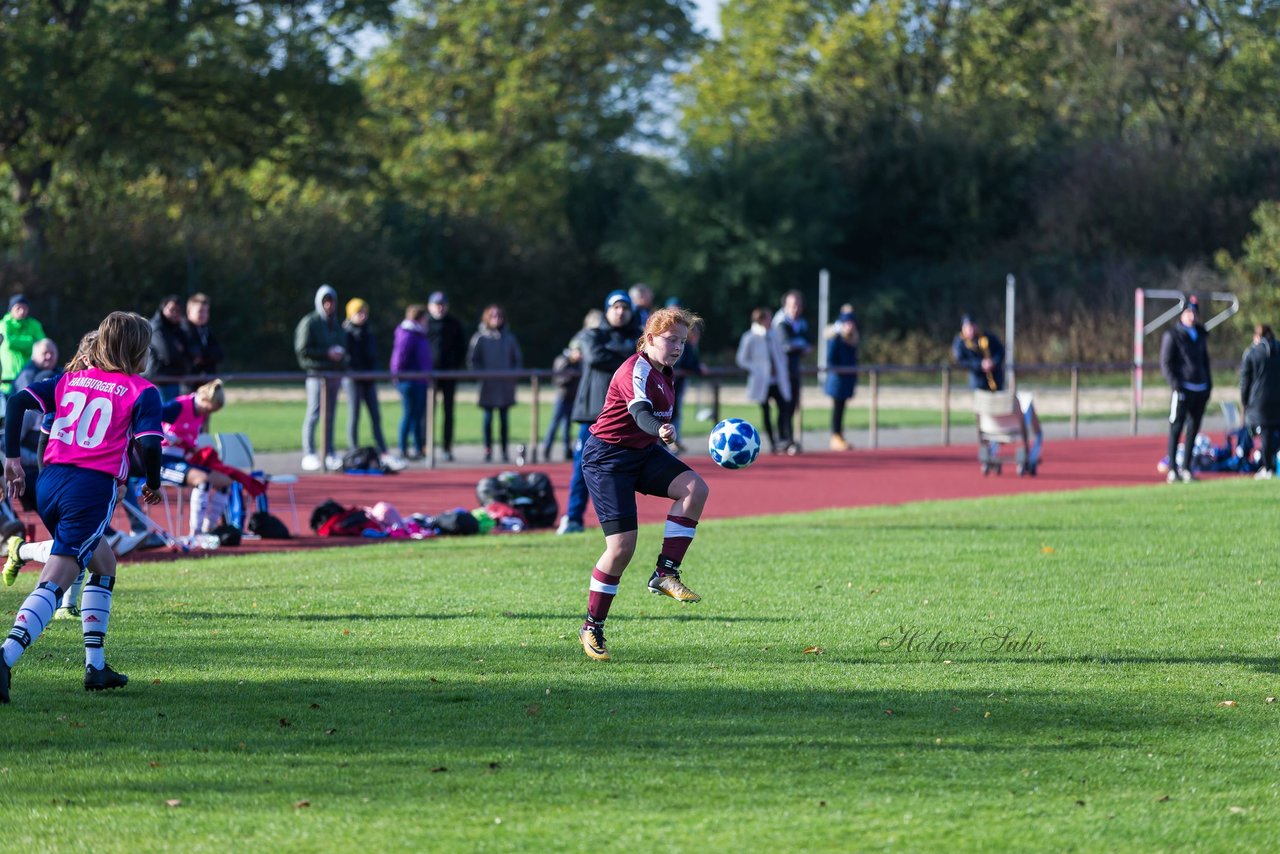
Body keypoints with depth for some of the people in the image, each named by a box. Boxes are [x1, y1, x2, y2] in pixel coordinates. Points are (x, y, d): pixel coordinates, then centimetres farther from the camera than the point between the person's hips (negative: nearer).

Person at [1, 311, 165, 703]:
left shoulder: (70, 380, 18)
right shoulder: (142, 392, 4)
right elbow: (149, 444, -9)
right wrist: (154, 484, 9)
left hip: (49, 481, 6)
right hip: (93, 489, -6)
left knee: (104, 562, 27)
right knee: (54, 581, -14)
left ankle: (96, 665, 24)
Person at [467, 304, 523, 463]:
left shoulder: (509, 338, 5)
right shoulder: (480, 338, -1)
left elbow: (518, 359, 12)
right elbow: (472, 360, 1)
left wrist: (513, 374, 0)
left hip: (506, 384, 2)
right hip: (488, 385, -2)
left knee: (504, 417, 5)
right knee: (488, 416, -1)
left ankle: (505, 450, 10)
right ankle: (488, 449, 4)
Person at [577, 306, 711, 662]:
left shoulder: (665, 372, 9)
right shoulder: (635, 371, -19)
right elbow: (640, 412, -39)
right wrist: (661, 430, -59)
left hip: (643, 452, 8)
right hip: (607, 456, -8)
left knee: (695, 487, -18)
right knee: (622, 545, -14)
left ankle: (665, 572, -12)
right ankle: (592, 627, 2)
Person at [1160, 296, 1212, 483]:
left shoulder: (1201, 335, 17)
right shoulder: (1172, 335, -2)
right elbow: (1166, 363, -5)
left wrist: (1208, 384, 16)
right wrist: (1176, 385, -15)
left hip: (1201, 389, 6)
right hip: (1183, 389, -6)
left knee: (1193, 428, 7)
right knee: (1176, 428, -8)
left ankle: (1186, 468, 13)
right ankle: (1173, 470, -6)